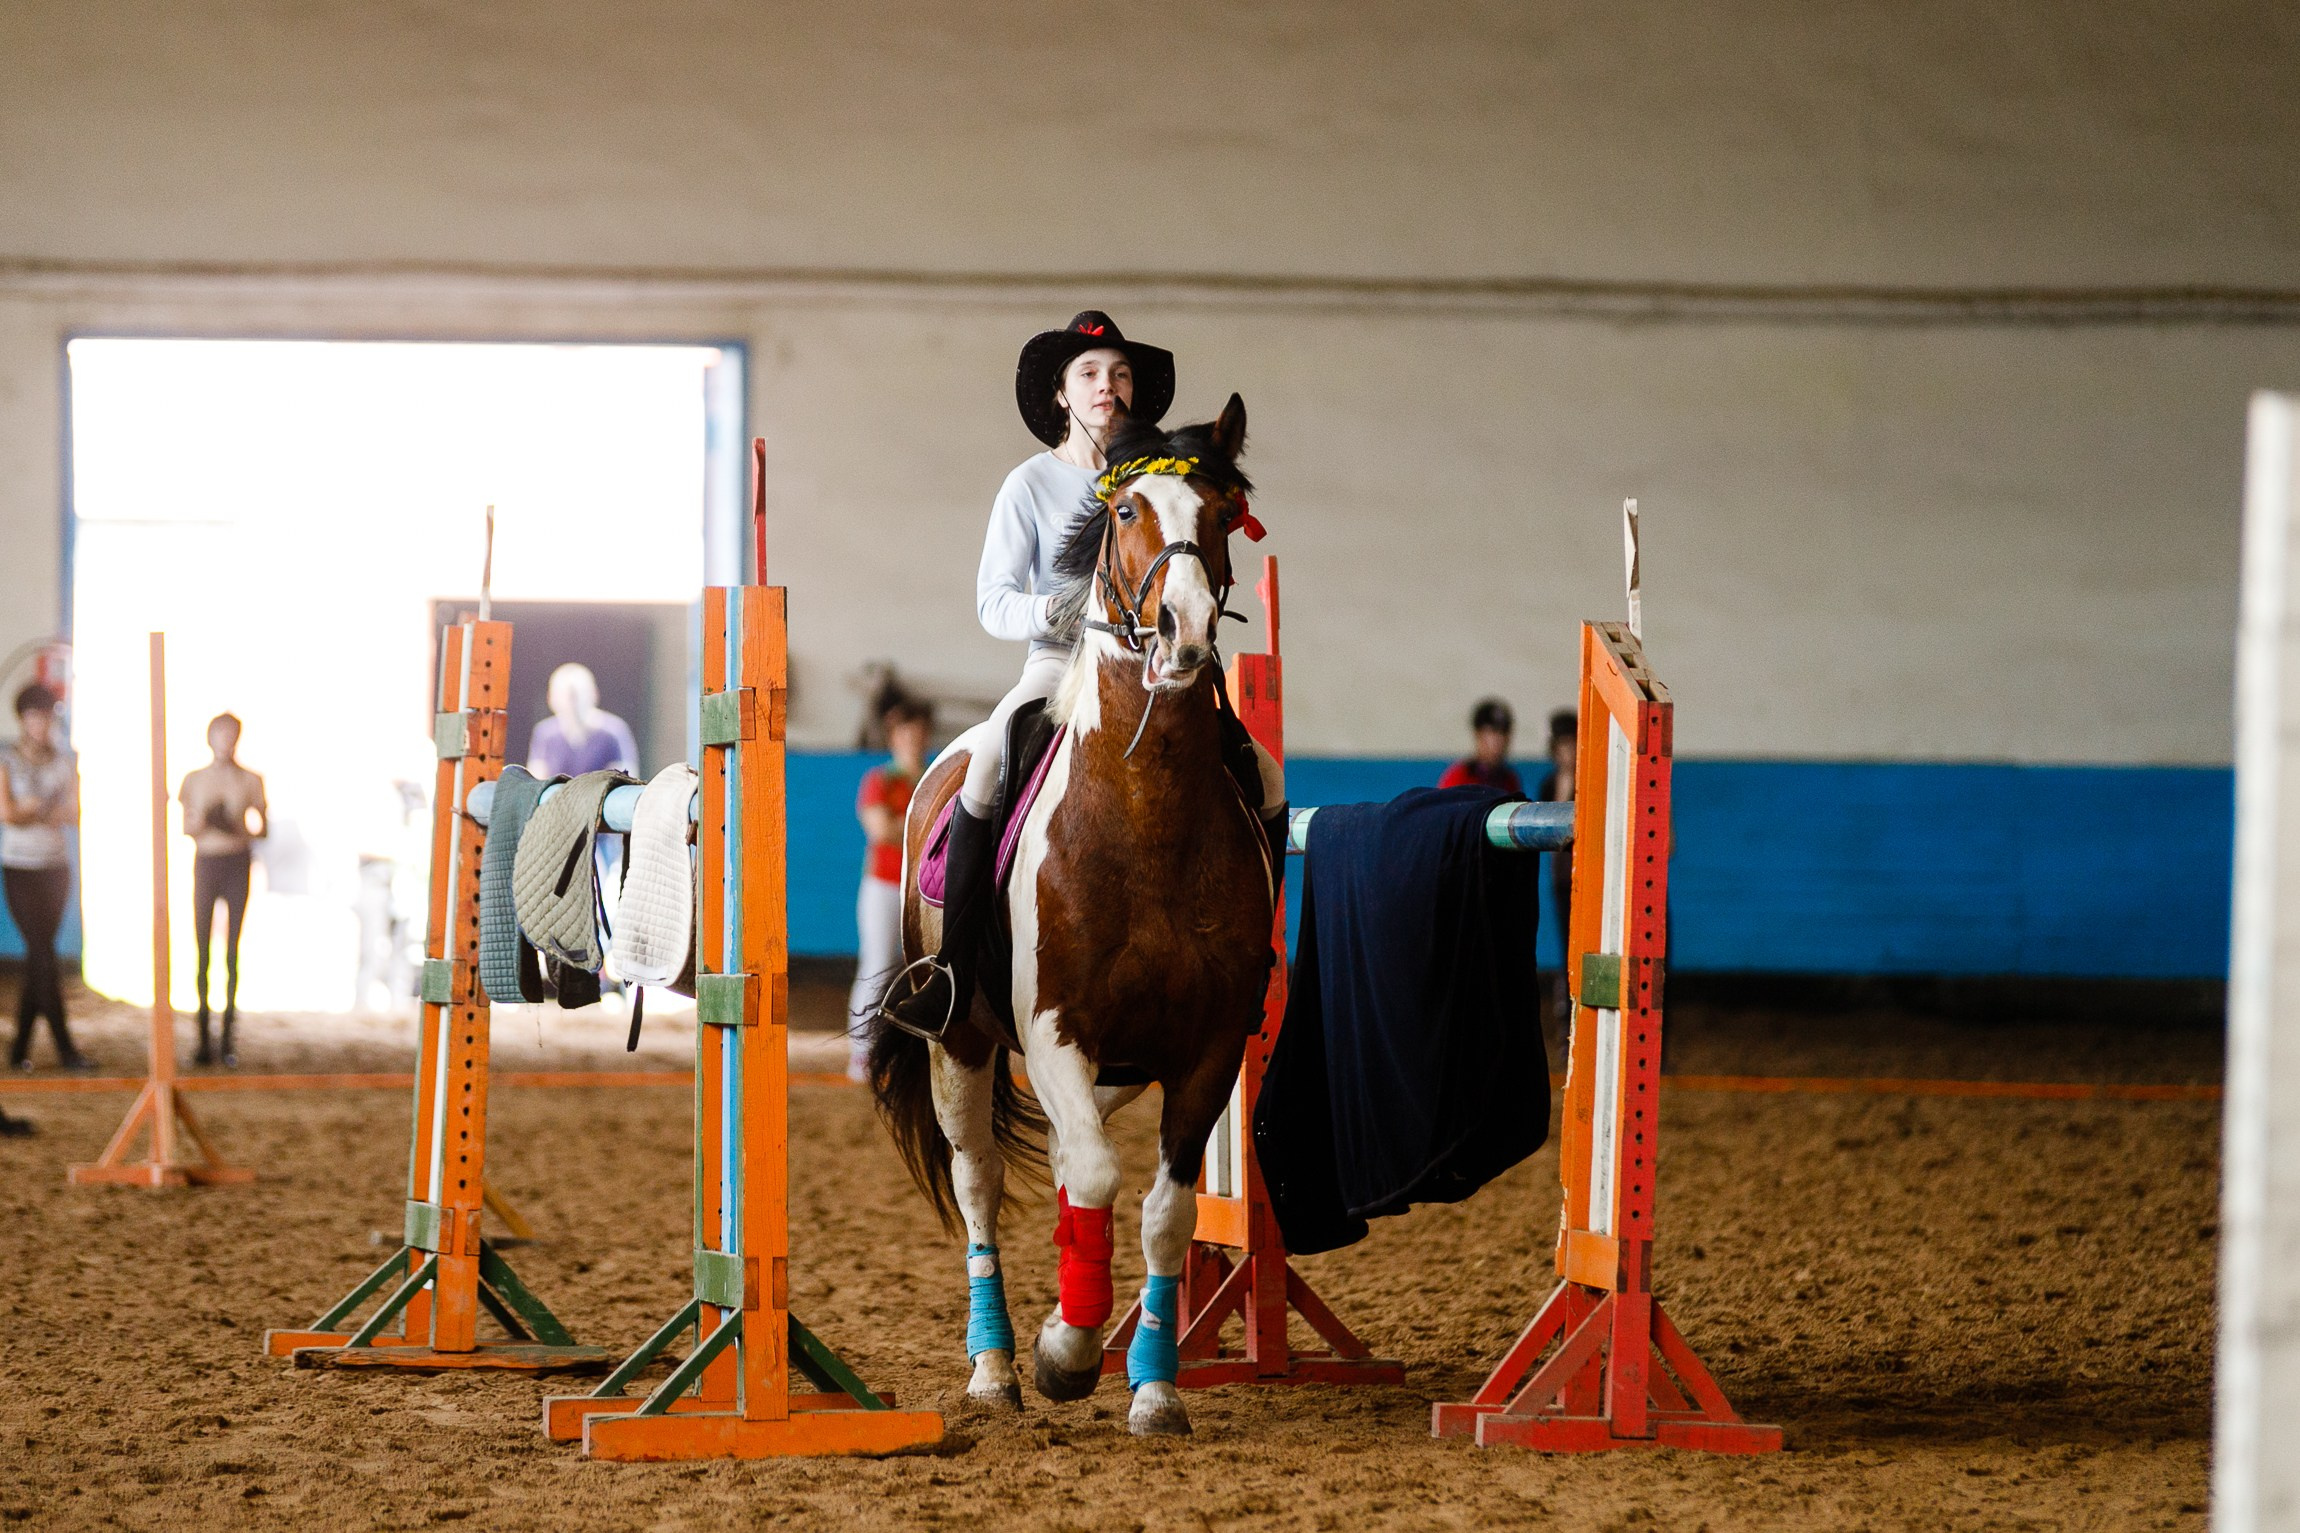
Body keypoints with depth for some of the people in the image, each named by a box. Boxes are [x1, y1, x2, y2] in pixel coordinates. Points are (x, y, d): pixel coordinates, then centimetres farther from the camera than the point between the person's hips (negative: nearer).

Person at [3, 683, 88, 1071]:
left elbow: (74, 815, 1)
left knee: (38, 956, 4)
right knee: (43, 955, -10)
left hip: (56, 866, 4)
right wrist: (48, 809, -8)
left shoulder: (66, 762, 8)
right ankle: (65, 1047, -12)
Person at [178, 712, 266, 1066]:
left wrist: (247, 834, -13)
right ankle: (204, 1039, 3)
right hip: (205, 861, 1)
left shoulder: (250, 780, 4)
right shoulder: (195, 780, 6)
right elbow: (186, 827, 11)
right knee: (202, 950, 0)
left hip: (237, 862, -1)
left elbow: (264, 827, 8)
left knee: (232, 950, -2)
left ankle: (228, 1039, 1)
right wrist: (200, 823, -11)